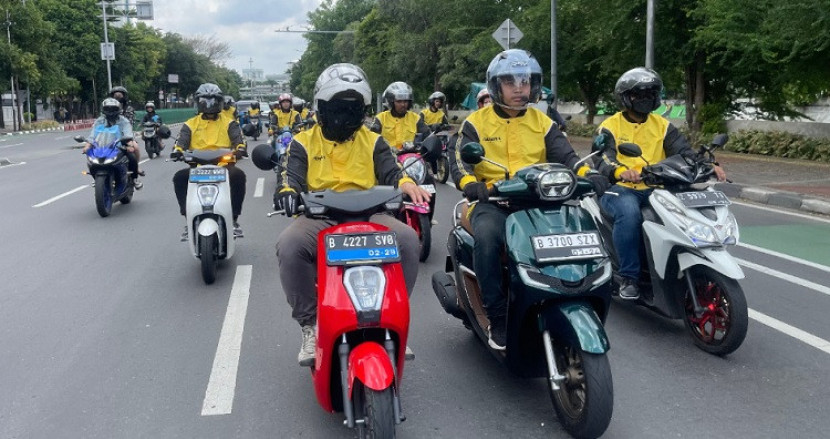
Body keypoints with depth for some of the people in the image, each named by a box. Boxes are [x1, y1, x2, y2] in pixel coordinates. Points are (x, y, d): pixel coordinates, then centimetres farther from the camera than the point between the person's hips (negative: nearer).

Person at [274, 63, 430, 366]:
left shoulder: (373, 142, 16)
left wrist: (406, 183, -22)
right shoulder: (303, 143, 12)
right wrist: (288, 192, -27)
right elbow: (293, 177, -1)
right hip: (319, 219, -1)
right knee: (289, 245, -33)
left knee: (408, 239, -27)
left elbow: (390, 172, 3)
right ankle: (311, 323, -15)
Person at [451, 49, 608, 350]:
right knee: (487, 236, -36)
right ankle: (497, 317, -24)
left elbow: (565, 156, 5)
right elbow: (458, 160, -5)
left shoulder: (542, 123, 16)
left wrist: (588, 173, -18)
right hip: (492, 203, -2)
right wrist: (469, 183, -29)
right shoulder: (476, 122, 7)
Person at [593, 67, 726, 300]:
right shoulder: (609, 127, 3)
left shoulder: (662, 126, 15)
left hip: (655, 189, 4)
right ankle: (628, 277, -25)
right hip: (620, 188, -4)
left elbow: (684, 151, 1)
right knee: (629, 214, -37)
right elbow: (602, 159, -15)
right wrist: (620, 171, -39)